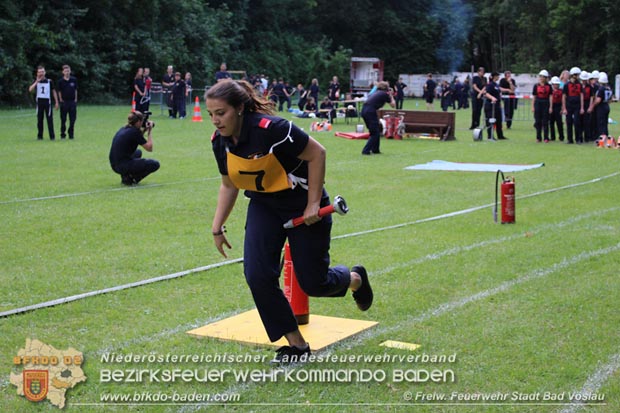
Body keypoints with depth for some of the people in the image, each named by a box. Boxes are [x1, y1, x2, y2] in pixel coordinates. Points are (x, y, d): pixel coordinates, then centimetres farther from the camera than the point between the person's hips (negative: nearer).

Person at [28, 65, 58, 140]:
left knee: (50, 119, -4)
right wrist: (37, 81, -14)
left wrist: (56, 102, 4)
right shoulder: (36, 82, 6)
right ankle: (40, 136, 11)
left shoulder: (49, 81, 4)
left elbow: (54, 91, 9)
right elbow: (30, 90, -10)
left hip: (47, 101, -1)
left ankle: (52, 136, -2)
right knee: (39, 119, 4)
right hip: (39, 102, 1)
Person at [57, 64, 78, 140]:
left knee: (72, 119, 2)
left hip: (72, 101, 1)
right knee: (63, 119, 4)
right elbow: (59, 91, 5)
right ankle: (62, 134, 11)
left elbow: (75, 90, 10)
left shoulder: (74, 80, 3)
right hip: (64, 102, -1)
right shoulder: (60, 81, -1)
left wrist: (75, 99, 6)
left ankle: (71, 134, 12)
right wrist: (61, 100, 1)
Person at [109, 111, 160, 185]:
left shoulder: (123, 129, 12)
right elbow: (149, 148, -8)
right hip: (123, 166, -9)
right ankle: (129, 178, -4)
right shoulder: (135, 132, -12)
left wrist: (144, 130, 19)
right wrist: (150, 131, 1)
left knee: (138, 152, 35)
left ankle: (126, 175, 16)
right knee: (155, 164, -1)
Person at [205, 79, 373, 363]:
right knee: (257, 276, -12)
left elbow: (317, 153, -18)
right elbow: (229, 185, 8)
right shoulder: (219, 141, -8)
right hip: (263, 207, 6)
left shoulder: (270, 129, -29)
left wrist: (313, 204, -17)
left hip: (303, 207, -5)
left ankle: (354, 278, 38)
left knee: (313, 283, 0)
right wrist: (217, 227, 4)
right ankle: (296, 344, 6)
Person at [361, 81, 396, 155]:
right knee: (375, 133, 0)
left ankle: (375, 149, 26)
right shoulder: (385, 94, 1)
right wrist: (391, 96, 22)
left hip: (364, 110, 8)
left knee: (376, 132, 20)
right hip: (370, 112, -8)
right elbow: (393, 105, 7)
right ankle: (366, 150, -5)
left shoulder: (378, 93, 22)